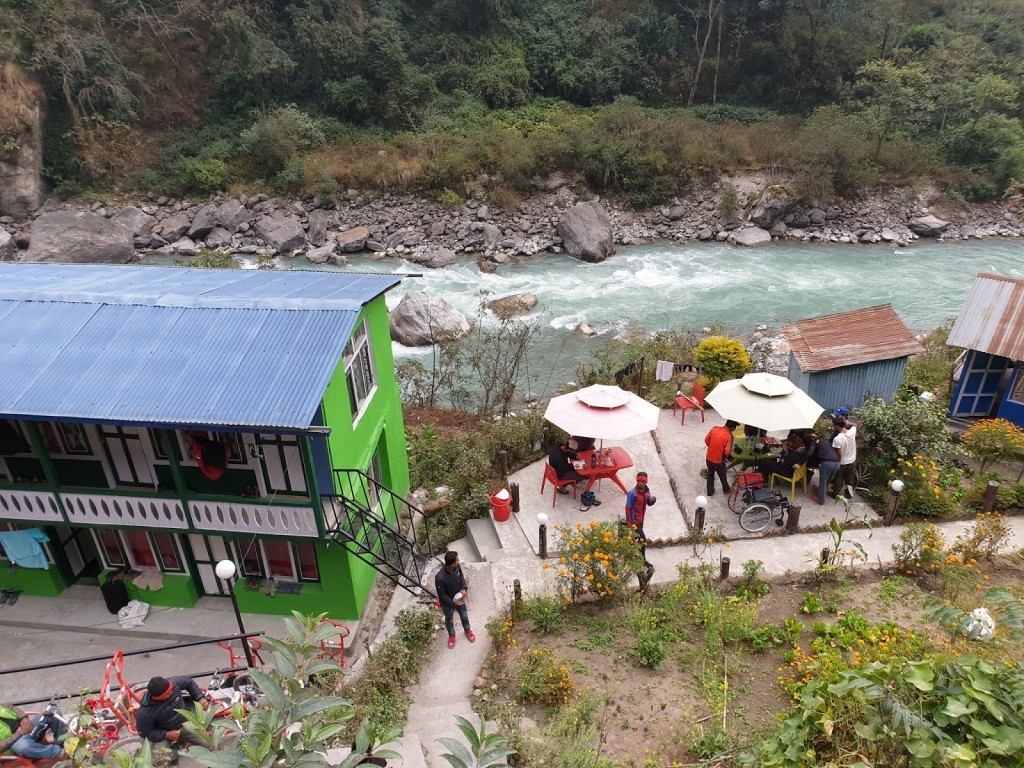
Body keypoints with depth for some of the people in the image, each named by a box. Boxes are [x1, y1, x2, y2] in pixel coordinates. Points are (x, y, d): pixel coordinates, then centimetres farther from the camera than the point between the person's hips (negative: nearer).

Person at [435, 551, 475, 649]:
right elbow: (442, 595, -26)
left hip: (459, 598, 4)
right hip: (448, 603, -4)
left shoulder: (457, 567, -24)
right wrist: (454, 603, -19)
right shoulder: (440, 578, -40)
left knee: (464, 615, 27)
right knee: (449, 619, 25)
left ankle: (467, 630, 57)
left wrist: (464, 588, -18)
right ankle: (451, 635, 54)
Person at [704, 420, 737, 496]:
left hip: (709, 458, 4)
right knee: (723, 476, 23)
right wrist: (724, 457, -3)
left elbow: (706, 440, 0)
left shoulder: (714, 428, -9)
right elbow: (727, 451, -25)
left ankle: (710, 491, 39)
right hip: (719, 460, -4)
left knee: (710, 474, 26)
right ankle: (726, 489, 47)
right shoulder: (729, 436, -21)